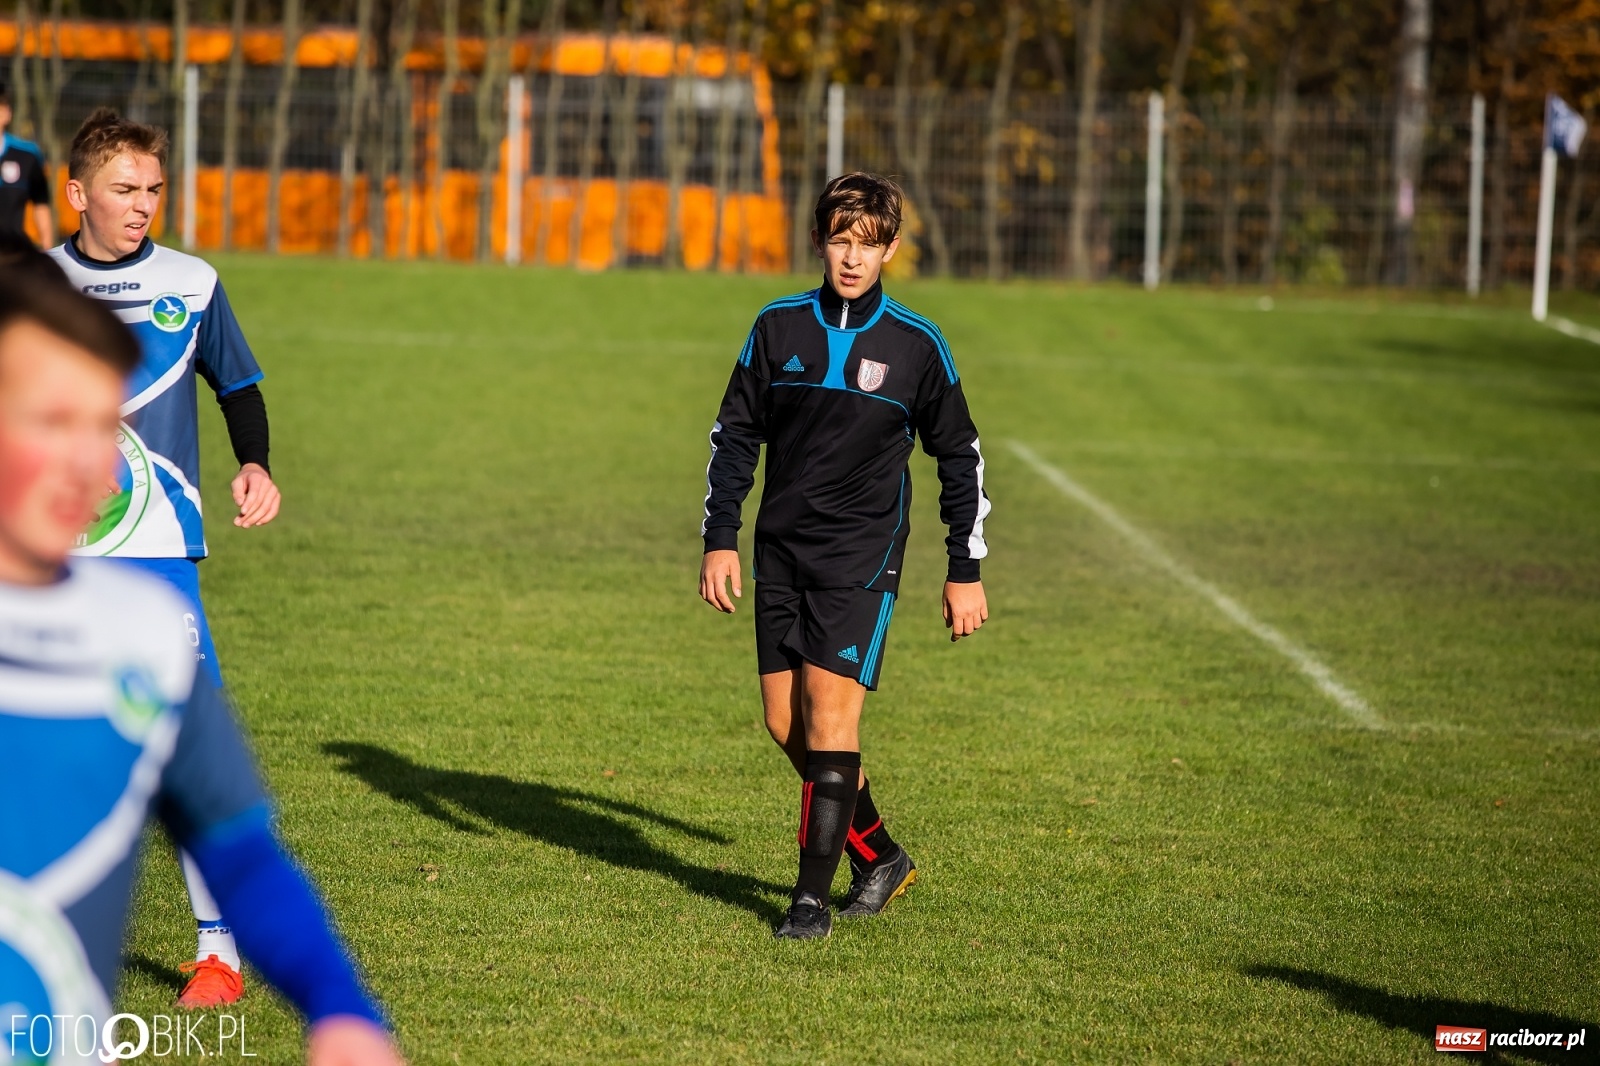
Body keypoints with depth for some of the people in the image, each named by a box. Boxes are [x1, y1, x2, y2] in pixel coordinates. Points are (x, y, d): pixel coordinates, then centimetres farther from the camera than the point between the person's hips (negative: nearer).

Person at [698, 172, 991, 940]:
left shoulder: (917, 346, -2)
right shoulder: (778, 327, 4)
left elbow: (960, 459, 6)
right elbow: (734, 436, 11)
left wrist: (965, 572, 4)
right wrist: (719, 540, 3)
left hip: (862, 556, -4)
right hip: (782, 547, 4)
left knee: (829, 708, -14)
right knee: (784, 719, 2)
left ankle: (813, 895, -10)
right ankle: (878, 856, 21)